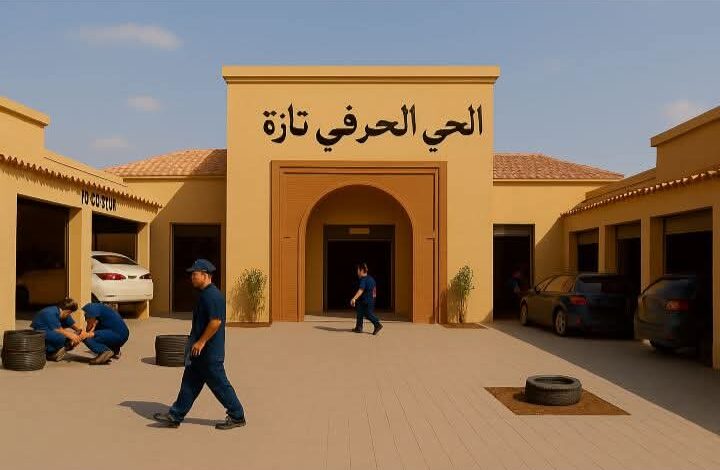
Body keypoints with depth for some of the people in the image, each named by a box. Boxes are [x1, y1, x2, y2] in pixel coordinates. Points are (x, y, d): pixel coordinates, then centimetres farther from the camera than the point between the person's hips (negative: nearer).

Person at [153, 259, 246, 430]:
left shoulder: (213, 295, -19)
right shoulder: (205, 294, 13)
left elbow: (216, 321, -26)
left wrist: (201, 342, -21)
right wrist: (195, 342, 21)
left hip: (210, 352, -10)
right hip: (201, 351, 10)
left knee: (219, 384, 0)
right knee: (189, 383, 13)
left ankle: (237, 417, 12)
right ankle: (175, 416, 20)